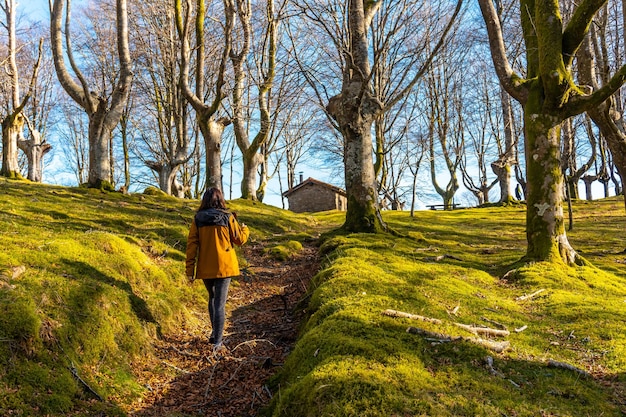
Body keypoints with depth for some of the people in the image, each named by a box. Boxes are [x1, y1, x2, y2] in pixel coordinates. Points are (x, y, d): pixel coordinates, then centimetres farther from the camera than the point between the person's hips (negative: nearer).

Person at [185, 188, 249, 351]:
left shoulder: (198, 218, 0)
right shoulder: (228, 217, -5)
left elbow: (192, 244, -2)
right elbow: (239, 239, 3)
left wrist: (190, 269, 2)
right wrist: (245, 229, 25)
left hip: (205, 267, 3)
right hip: (223, 266, -3)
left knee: (212, 298, 24)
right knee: (220, 303, 0)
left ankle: (215, 333, 29)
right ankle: (217, 342, -1)